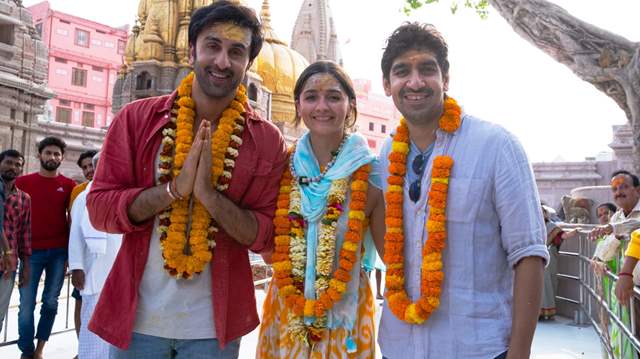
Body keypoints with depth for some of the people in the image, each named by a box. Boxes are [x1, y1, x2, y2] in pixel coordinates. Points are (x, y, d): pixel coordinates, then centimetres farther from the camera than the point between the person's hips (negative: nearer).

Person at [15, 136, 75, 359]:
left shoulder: (68, 185, 4)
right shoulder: (23, 182, 4)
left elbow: (72, 220, 6)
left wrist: (70, 253, 2)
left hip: (59, 252, 1)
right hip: (31, 251, -1)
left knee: (51, 302, 8)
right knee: (27, 304, 0)